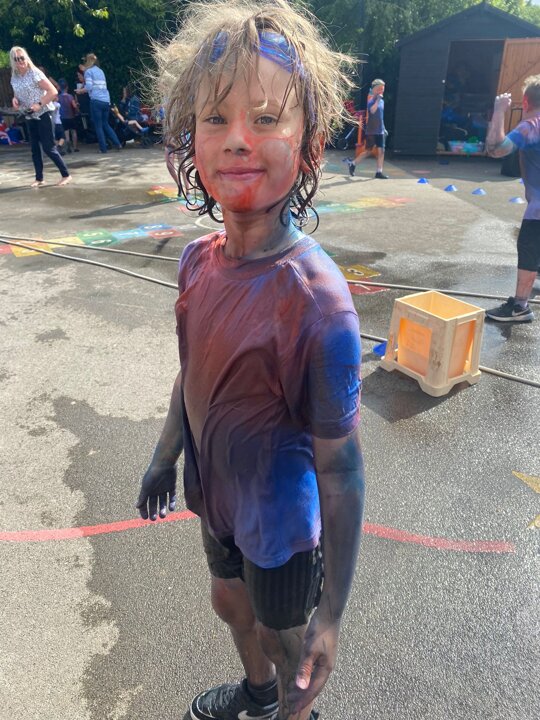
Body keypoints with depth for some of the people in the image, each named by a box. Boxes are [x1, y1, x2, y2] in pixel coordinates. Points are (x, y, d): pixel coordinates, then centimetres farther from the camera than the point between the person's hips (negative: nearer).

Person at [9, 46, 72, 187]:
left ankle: (66, 175, 1)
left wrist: (39, 104, -23)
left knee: (48, 148, -9)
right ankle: (39, 179, 14)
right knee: (35, 149, 8)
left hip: (42, 114, -7)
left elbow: (53, 91, -17)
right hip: (30, 117, 7)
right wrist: (14, 99, -3)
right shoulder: (14, 78, 5)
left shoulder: (35, 74, -14)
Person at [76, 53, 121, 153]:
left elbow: (89, 87, -9)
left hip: (96, 100, -6)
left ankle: (103, 148, -1)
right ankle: (117, 143, 5)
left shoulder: (88, 71, 0)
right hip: (106, 100, 6)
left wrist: (80, 91, 9)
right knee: (105, 124, 15)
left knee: (98, 125, 1)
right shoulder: (100, 71, 19)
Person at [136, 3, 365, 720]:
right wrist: (164, 457, 16)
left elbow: (341, 470, -25)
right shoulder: (199, 259, -11)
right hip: (219, 499, 7)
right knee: (229, 601, 32)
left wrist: (333, 615, -17)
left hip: (282, 524, -6)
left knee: (285, 643, 22)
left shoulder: (315, 298, -32)